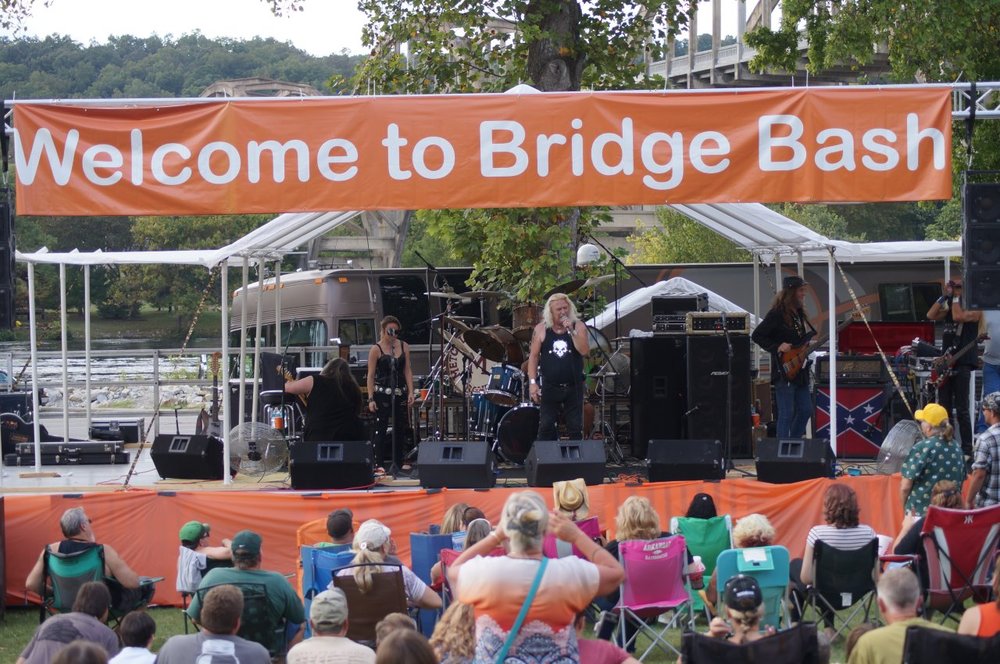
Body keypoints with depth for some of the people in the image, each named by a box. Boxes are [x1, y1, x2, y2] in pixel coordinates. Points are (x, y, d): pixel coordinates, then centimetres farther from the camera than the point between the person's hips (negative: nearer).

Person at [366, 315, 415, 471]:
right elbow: (371, 375, -6)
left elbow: (407, 371, 8)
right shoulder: (376, 350, -5)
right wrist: (371, 399, -12)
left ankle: (398, 464, 13)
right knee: (380, 429, -4)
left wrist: (410, 392, -1)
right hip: (382, 394, -4)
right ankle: (379, 463, -4)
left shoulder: (404, 346, 7)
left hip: (400, 393, 4)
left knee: (399, 429, 7)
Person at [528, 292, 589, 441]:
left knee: (576, 428, 3)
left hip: (573, 387, 0)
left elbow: (584, 350, -13)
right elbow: (533, 357, 2)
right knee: (546, 426, -1)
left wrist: (571, 331, -19)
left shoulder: (578, 327, 1)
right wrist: (532, 382, -5)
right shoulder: (541, 329, 1)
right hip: (549, 387, 0)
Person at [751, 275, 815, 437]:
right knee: (786, 414, -7)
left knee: (805, 410, 11)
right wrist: (777, 347, -20)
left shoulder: (799, 313, 14)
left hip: (799, 372, 9)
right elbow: (757, 335, -13)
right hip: (784, 372, -9)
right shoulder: (778, 313, -11)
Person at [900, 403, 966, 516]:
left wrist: (905, 507, 5)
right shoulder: (957, 449, 7)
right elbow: (960, 483, 16)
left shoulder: (921, 448, -12)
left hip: (920, 512, -6)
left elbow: (905, 487, -11)